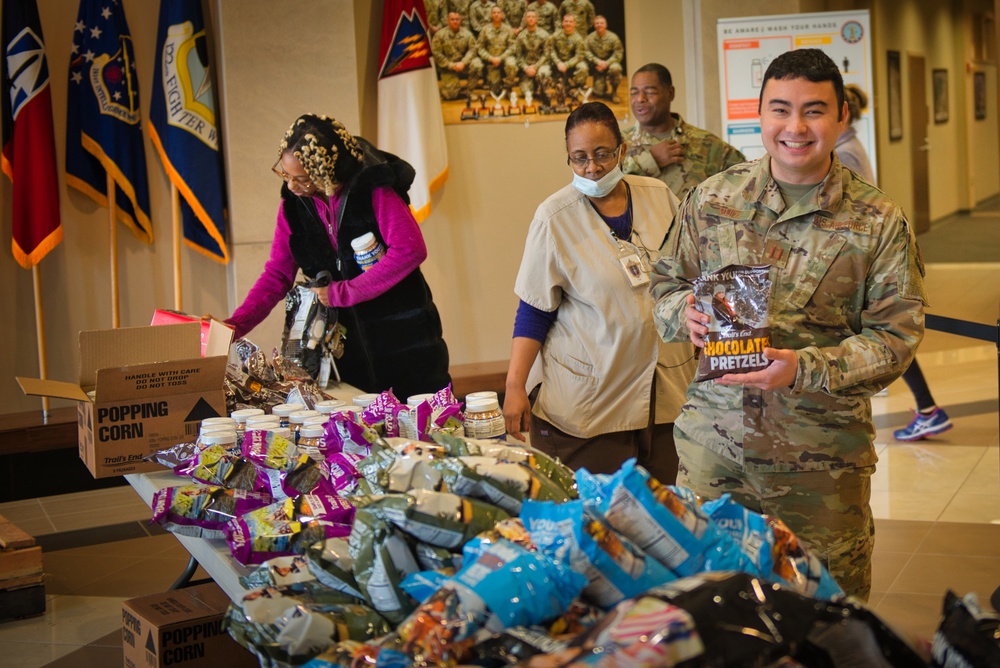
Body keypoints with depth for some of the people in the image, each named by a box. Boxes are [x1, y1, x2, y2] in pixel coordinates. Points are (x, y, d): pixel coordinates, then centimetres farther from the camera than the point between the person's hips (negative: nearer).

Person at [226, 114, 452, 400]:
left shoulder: (373, 190, -15)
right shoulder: (293, 204, 0)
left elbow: (410, 250, -24)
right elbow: (277, 275, 3)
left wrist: (343, 292, -21)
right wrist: (234, 325, -11)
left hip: (401, 333, -4)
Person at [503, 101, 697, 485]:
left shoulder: (659, 197, 4)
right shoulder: (555, 218, -6)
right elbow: (533, 313, -3)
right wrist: (515, 386, -10)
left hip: (668, 394, 3)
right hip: (586, 403, -3)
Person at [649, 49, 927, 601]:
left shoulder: (879, 222, -4)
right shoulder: (711, 199, 3)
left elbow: (895, 334, -6)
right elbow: (667, 282, 12)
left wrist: (806, 368, -21)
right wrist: (684, 313, -12)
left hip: (822, 455, -1)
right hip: (713, 438, 2)